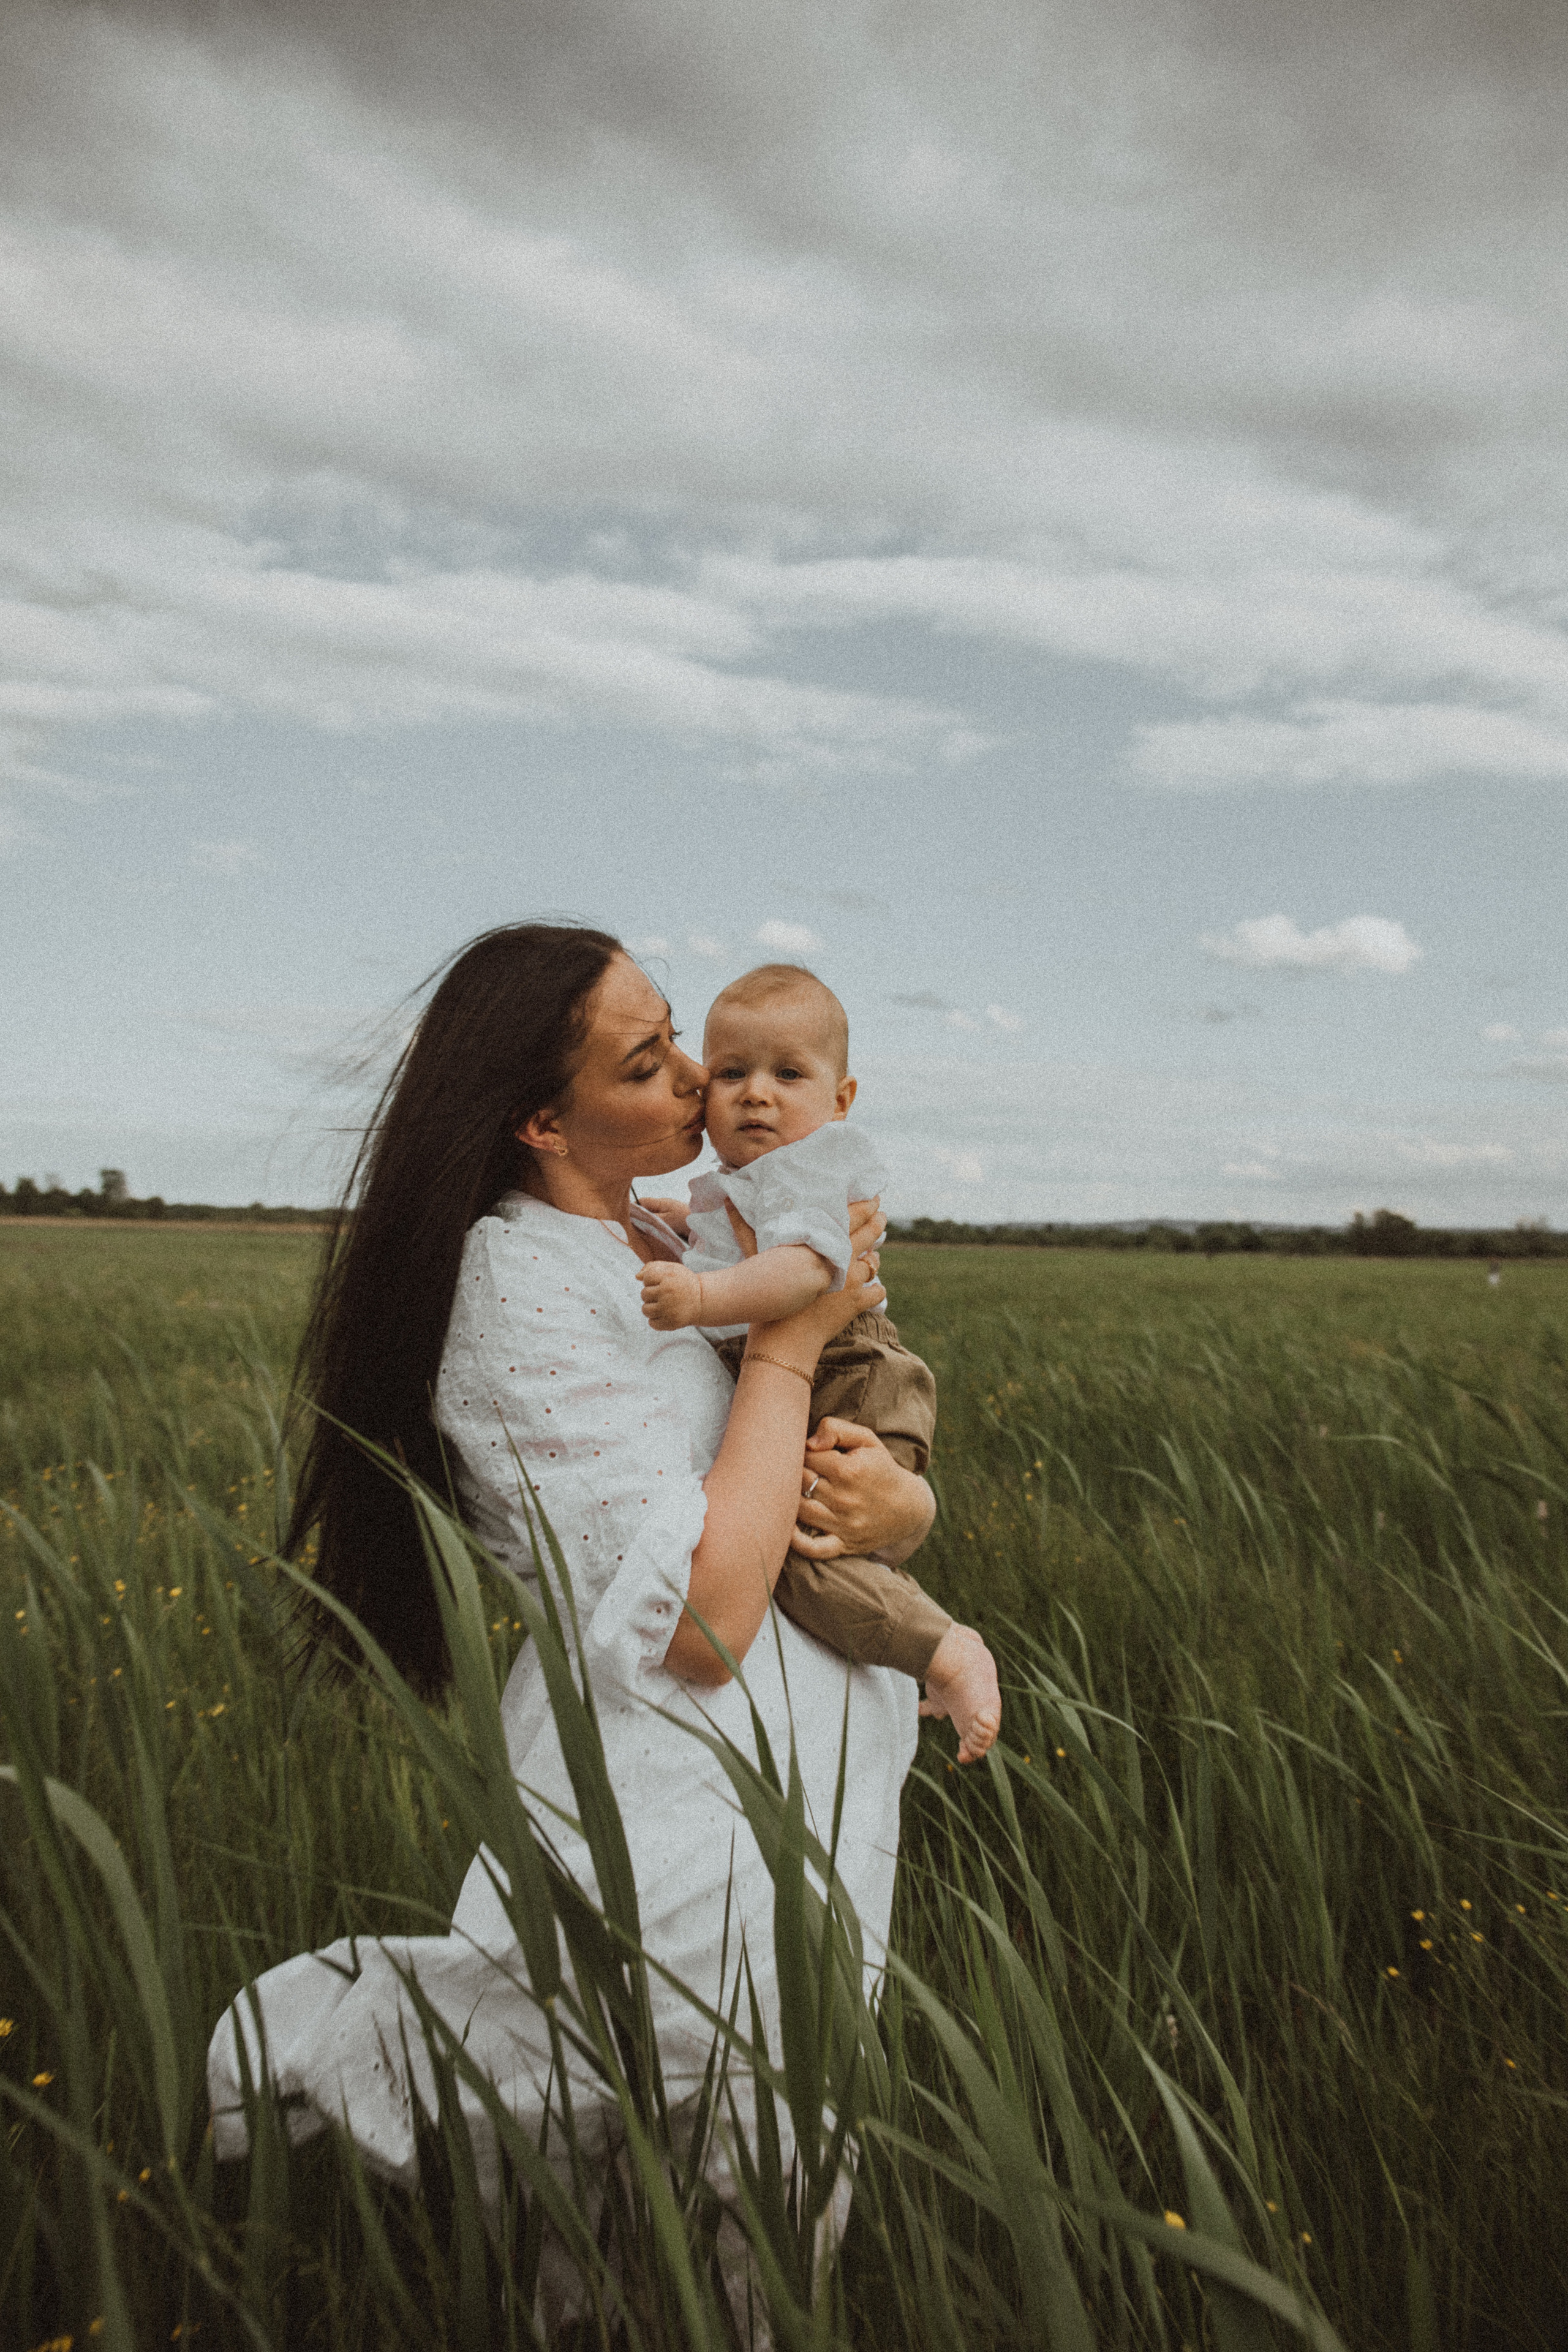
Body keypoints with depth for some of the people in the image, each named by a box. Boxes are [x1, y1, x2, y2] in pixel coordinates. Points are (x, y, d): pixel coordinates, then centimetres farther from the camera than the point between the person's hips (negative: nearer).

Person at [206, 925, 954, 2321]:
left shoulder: (667, 1250, 9)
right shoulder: (525, 1289, -18)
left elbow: (880, 1445, 14)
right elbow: (699, 1616, -23)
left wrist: (901, 1504, -10)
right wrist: (788, 1339, -17)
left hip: (808, 1772, 8)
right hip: (691, 1812, -8)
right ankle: (315, 2034, 12)